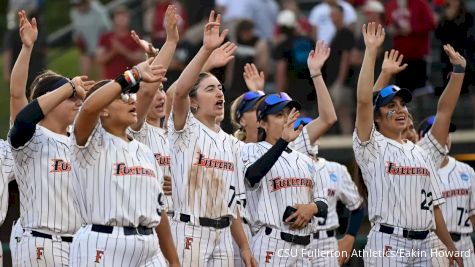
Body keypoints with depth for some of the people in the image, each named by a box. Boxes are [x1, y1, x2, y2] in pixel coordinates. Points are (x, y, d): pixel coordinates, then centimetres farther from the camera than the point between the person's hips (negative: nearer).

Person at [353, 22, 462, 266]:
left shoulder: (421, 154, 19)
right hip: (388, 244, -6)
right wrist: (371, 51, -16)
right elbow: (363, 101, -14)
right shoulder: (372, 148, 0)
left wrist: (450, 247, 14)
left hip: (422, 245, 6)